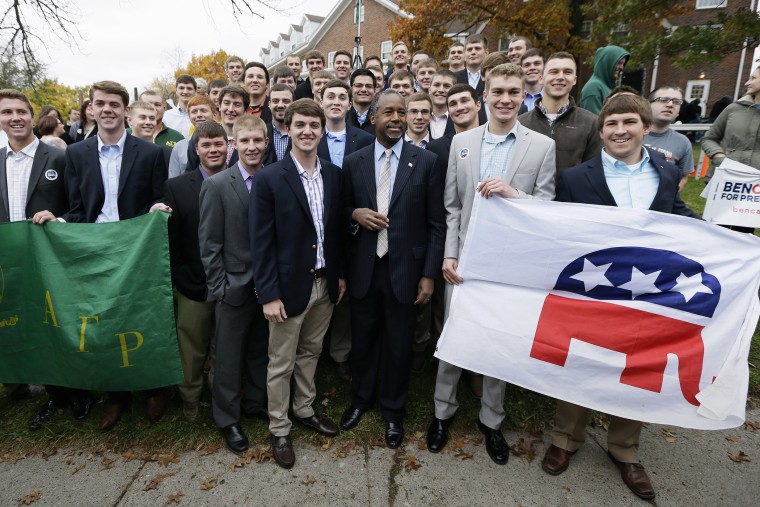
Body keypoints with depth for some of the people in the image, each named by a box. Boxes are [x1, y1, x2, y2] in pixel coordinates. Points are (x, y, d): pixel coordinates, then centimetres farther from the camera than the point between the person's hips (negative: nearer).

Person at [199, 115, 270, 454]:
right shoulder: (216, 186, -8)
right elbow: (209, 245, -8)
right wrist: (219, 288, -10)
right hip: (235, 286, -3)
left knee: (260, 350, 18)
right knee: (229, 356, 10)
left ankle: (255, 403, 39)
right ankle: (228, 419, 28)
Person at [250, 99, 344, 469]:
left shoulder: (334, 175, 3)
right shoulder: (268, 179, -12)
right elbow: (260, 243, -13)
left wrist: (340, 273, 9)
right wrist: (269, 295, -14)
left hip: (325, 283, 5)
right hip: (289, 286, -5)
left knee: (310, 352, 21)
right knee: (281, 363, 10)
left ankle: (305, 409, 42)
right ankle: (279, 429, 29)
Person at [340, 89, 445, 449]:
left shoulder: (426, 162, -3)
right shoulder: (353, 162, 3)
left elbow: (436, 224, -3)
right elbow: (342, 209, 12)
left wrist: (429, 274, -7)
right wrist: (355, 214, -11)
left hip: (404, 269, -1)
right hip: (364, 268, 2)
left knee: (399, 345, 11)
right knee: (362, 339, 16)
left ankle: (393, 411, 35)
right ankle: (361, 398, 42)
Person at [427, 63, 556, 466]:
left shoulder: (542, 146, -1)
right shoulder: (461, 142, 5)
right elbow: (452, 206, 4)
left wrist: (514, 194, -21)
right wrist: (449, 255, -4)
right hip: (465, 259, 1)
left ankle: (491, 420, 34)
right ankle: (443, 411, 33)